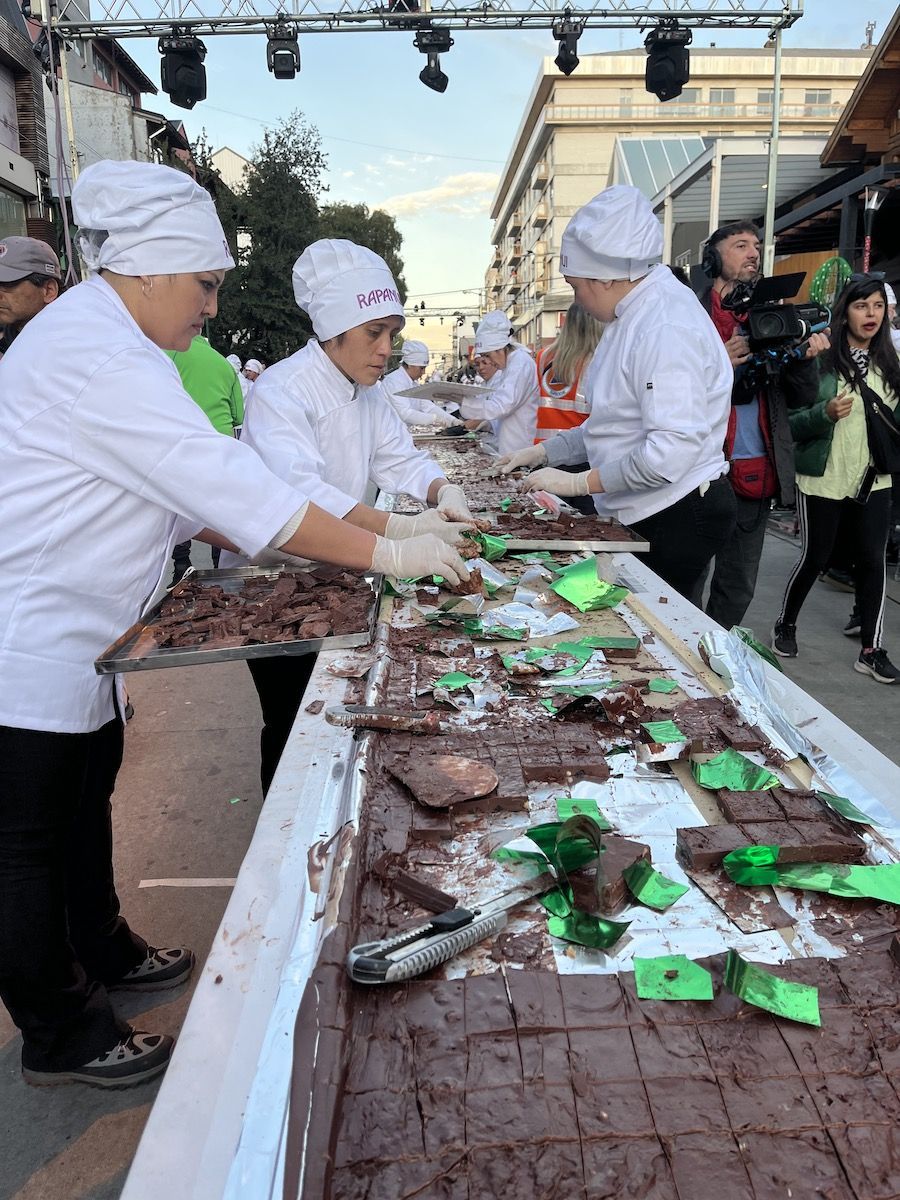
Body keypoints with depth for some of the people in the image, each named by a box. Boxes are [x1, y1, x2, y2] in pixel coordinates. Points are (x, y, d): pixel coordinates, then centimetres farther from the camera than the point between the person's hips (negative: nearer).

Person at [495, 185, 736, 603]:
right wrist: (542, 452, 13)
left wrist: (579, 482, -20)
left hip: (677, 517, -9)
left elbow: (675, 446, -27)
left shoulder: (666, 325, -19)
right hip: (645, 516, 9)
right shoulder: (634, 316, 13)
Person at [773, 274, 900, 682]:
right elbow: (793, 422, -8)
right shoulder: (821, 359, -8)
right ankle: (785, 625, 28)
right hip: (824, 480, -4)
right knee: (814, 558, 6)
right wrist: (826, 413, -25)